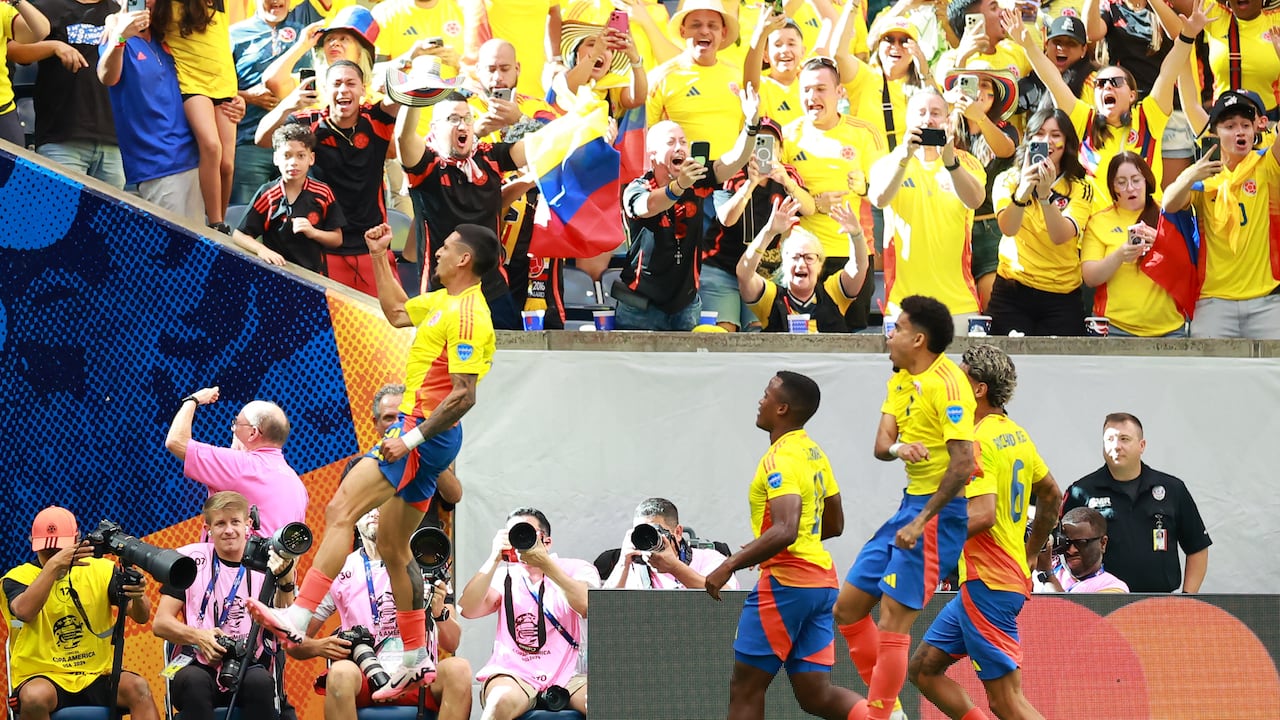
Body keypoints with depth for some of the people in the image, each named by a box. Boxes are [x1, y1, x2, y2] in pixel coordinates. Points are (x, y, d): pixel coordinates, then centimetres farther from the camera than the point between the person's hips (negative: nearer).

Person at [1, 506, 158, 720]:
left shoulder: (100, 571, 7)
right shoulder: (18, 577, -1)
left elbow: (141, 616, -1)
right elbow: (24, 612, -25)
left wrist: (138, 598, -24)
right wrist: (53, 565, -32)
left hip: (96, 678, 3)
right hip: (43, 678, -3)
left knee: (137, 687, -26)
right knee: (36, 697, -37)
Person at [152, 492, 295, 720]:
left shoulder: (266, 564, 8)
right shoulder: (191, 560, 7)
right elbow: (160, 624, 4)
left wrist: (285, 581, -19)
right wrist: (198, 637, -15)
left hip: (249, 668, 1)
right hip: (198, 666, -1)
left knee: (259, 681, -35)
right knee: (193, 680, -36)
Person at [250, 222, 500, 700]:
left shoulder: (468, 315, -16)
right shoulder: (445, 301, 14)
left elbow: (464, 394, -22)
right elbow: (397, 313, 33)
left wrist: (413, 437, -25)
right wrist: (379, 257, 27)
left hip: (426, 436, -11)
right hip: (418, 433, 11)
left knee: (341, 509, -20)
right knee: (392, 548, 14)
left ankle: (299, 619, -29)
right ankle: (417, 660, 21)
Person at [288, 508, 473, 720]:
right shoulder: (341, 571, 11)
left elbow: (451, 645, 8)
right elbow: (294, 644, 12)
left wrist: (440, 613, -13)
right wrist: (318, 647, -11)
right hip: (363, 681, -1)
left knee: (458, 669, -31)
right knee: (341, 672, -35)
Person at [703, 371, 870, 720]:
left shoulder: (781, 459, -15)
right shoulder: (814, 453, 14)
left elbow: (784, 531, -26)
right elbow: (834, 525, 22)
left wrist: (729, 566, -23)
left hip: (785, 581, -9)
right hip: (820, 580, 9)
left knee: (745, 686, 1)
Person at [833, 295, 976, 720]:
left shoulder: (947, 383, -17)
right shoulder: (901, 381, 12)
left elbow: (962, 463, -23)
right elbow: (881, 445, 3)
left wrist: (922, 521, -25)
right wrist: (898, 448, -22)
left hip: (939, 510, -10)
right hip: (910, 506, 10)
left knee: (893, 620, -12)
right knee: (848, 608, 11)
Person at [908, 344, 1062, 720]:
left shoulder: (980, 441, -15)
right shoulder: (1016, 434, 13)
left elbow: (983, 515, -27)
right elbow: (1052, 495, 24)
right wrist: (1028, 553, 33)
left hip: (987, 583, -10)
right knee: (923, 668, 14)